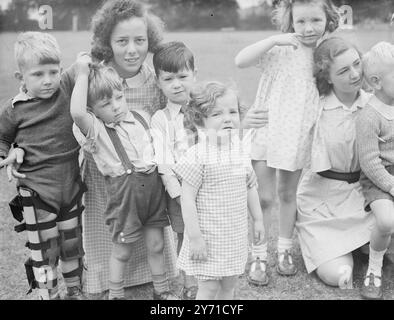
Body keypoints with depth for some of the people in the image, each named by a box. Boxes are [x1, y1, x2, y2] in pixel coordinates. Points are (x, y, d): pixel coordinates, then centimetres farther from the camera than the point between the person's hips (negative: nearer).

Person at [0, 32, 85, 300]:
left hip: (72, 186, 3)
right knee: (44, 250, 8)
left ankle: (75, 290, 42)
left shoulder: (69, 85, -7)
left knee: (73, 244, 20)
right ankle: (49, 294, 29)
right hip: (37, 192, -2)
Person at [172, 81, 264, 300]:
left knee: (229, 286, 17)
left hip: (235, 237, 6)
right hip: (208, 238, -6)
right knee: (209, 288, 2)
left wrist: (258, 220, 18)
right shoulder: (197, 157, -19)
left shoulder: (240, 153, 2)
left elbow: (250, 188, 15)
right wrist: (194, 237, -19)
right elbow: (187, 199, -19)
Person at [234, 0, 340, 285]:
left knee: (288, 195, 18)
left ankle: (285, 250, 34)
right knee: (264, 197, 3)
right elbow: (240, 61, -25)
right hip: (267, 132, -3)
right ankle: (259, 257, 18)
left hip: (299, 137, 3)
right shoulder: (280, 49, -11)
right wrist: (275, 40, -30)